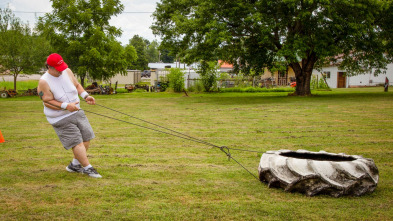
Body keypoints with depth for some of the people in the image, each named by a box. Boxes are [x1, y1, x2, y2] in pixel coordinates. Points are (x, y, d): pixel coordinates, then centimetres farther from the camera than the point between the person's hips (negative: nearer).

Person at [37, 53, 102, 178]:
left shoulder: (67, 72, -1)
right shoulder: (44, 82, -18)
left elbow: (77, 85, 13)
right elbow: (48, 102, -19)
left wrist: (85, 96, -3)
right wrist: (66, 106, -29)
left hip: (77, 112, 7)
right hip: (61, 119, -7)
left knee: (86, 138, 8)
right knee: (77, 142, -11)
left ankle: (75, 165, 25)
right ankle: (88, 168, 2)